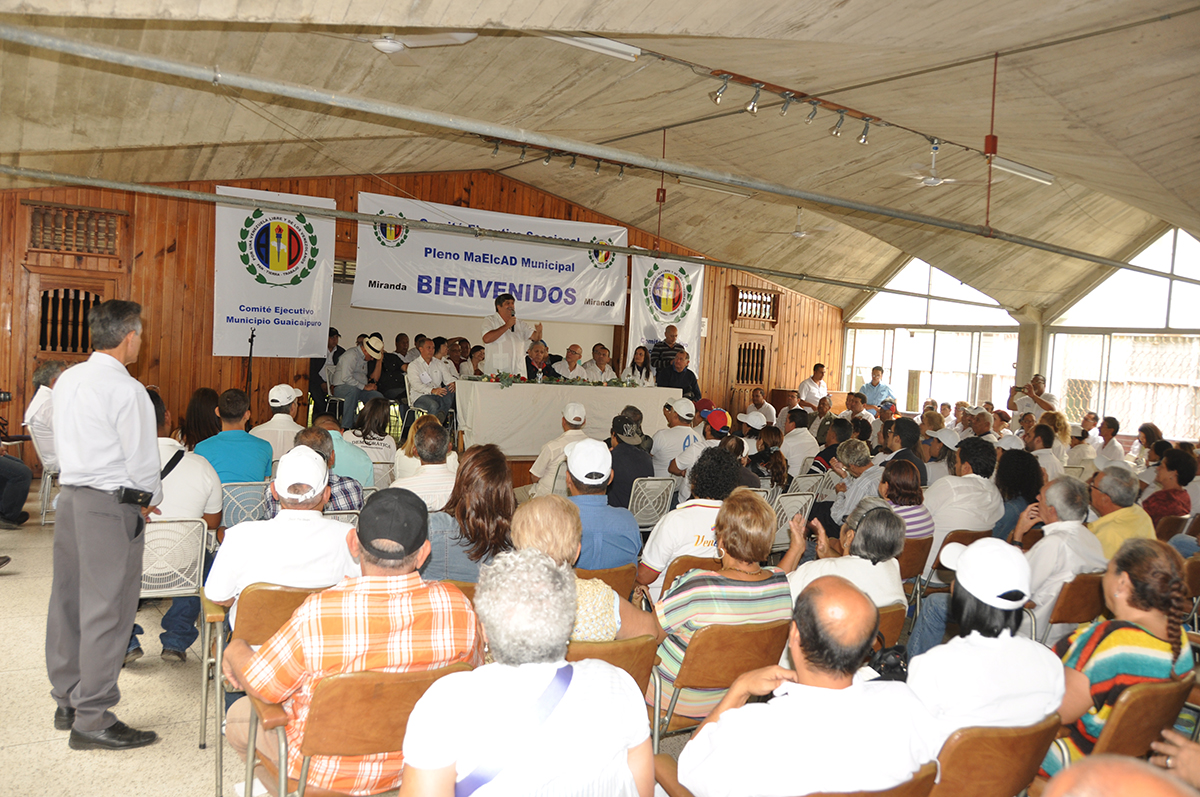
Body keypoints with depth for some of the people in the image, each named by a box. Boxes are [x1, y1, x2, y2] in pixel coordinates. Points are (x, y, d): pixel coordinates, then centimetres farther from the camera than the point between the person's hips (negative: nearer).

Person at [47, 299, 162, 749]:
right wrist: (149, 501, 4)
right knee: (106, 612, -1)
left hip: (70, 497, 9)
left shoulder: (68, 380, 9)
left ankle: (68, 702, 29)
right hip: (112, 508, -8)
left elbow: (62, 442, 16)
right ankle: (92, 720, 5)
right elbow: (143, 461, -16)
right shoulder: (127, 391, -16)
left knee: (68, 603, 16)